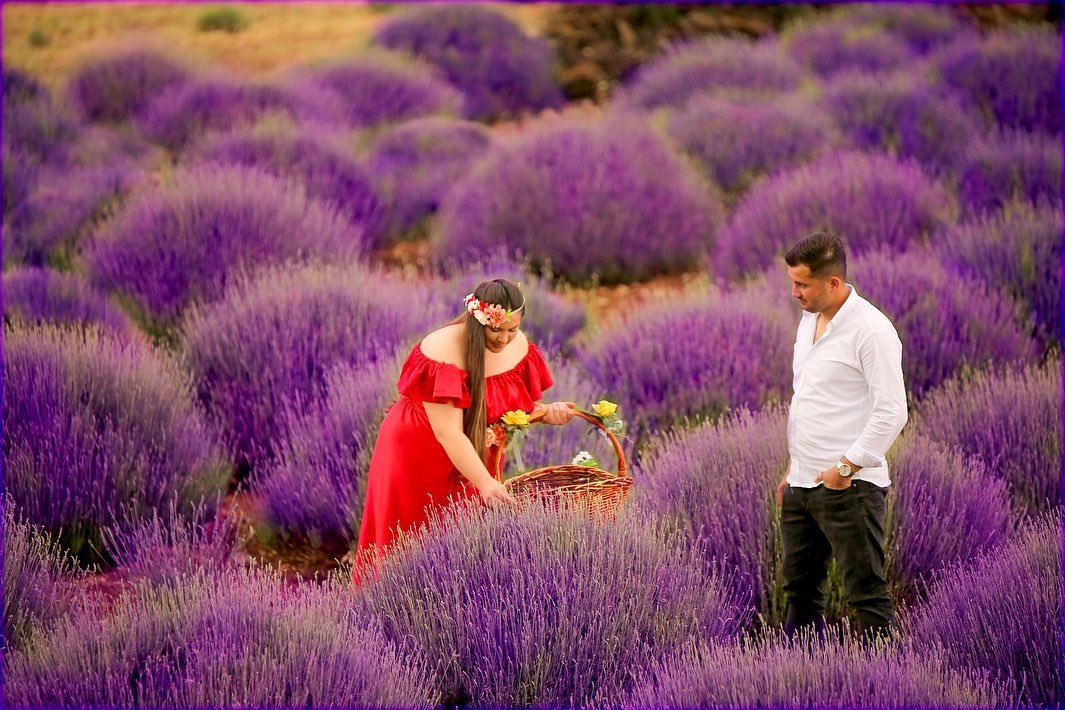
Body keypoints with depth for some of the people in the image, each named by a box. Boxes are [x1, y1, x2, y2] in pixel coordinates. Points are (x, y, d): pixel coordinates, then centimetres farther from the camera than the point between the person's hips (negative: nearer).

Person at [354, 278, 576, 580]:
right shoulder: (442, 353, -28)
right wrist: (484, 483, -43)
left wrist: (546, 412, -18)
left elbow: (520, 407, 6)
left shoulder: (518, 346, -8)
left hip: (475, 458, 5)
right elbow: (449, 434, -33)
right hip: (420, 460, -5)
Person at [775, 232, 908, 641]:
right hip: (802, 484, 9)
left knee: (866, 593, -8)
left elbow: (892, 412, -18)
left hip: (848, 486, -9)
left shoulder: (871, 330, -13)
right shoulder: (809, 321, 15)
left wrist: (846, 467, -17)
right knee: (800, 590, 13)